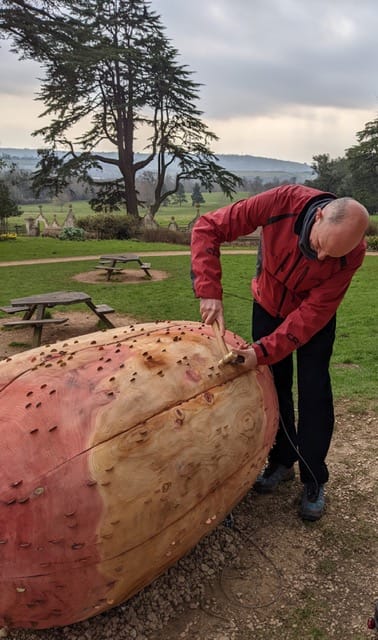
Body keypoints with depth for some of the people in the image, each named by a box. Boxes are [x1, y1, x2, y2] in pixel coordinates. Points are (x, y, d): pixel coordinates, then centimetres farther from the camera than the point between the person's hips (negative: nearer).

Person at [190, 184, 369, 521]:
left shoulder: (351, 254, -31)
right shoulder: (283, 202, -33)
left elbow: (313, 313, -29)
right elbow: (207, 228, -30)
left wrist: (264, 351, -36)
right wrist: (210, 292, -37)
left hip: (314, 316, -1)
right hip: (269, 306, 1)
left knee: (314, 392, -4)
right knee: (274, 385, 6)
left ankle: (314, 480, 13)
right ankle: (282, 461, 25)